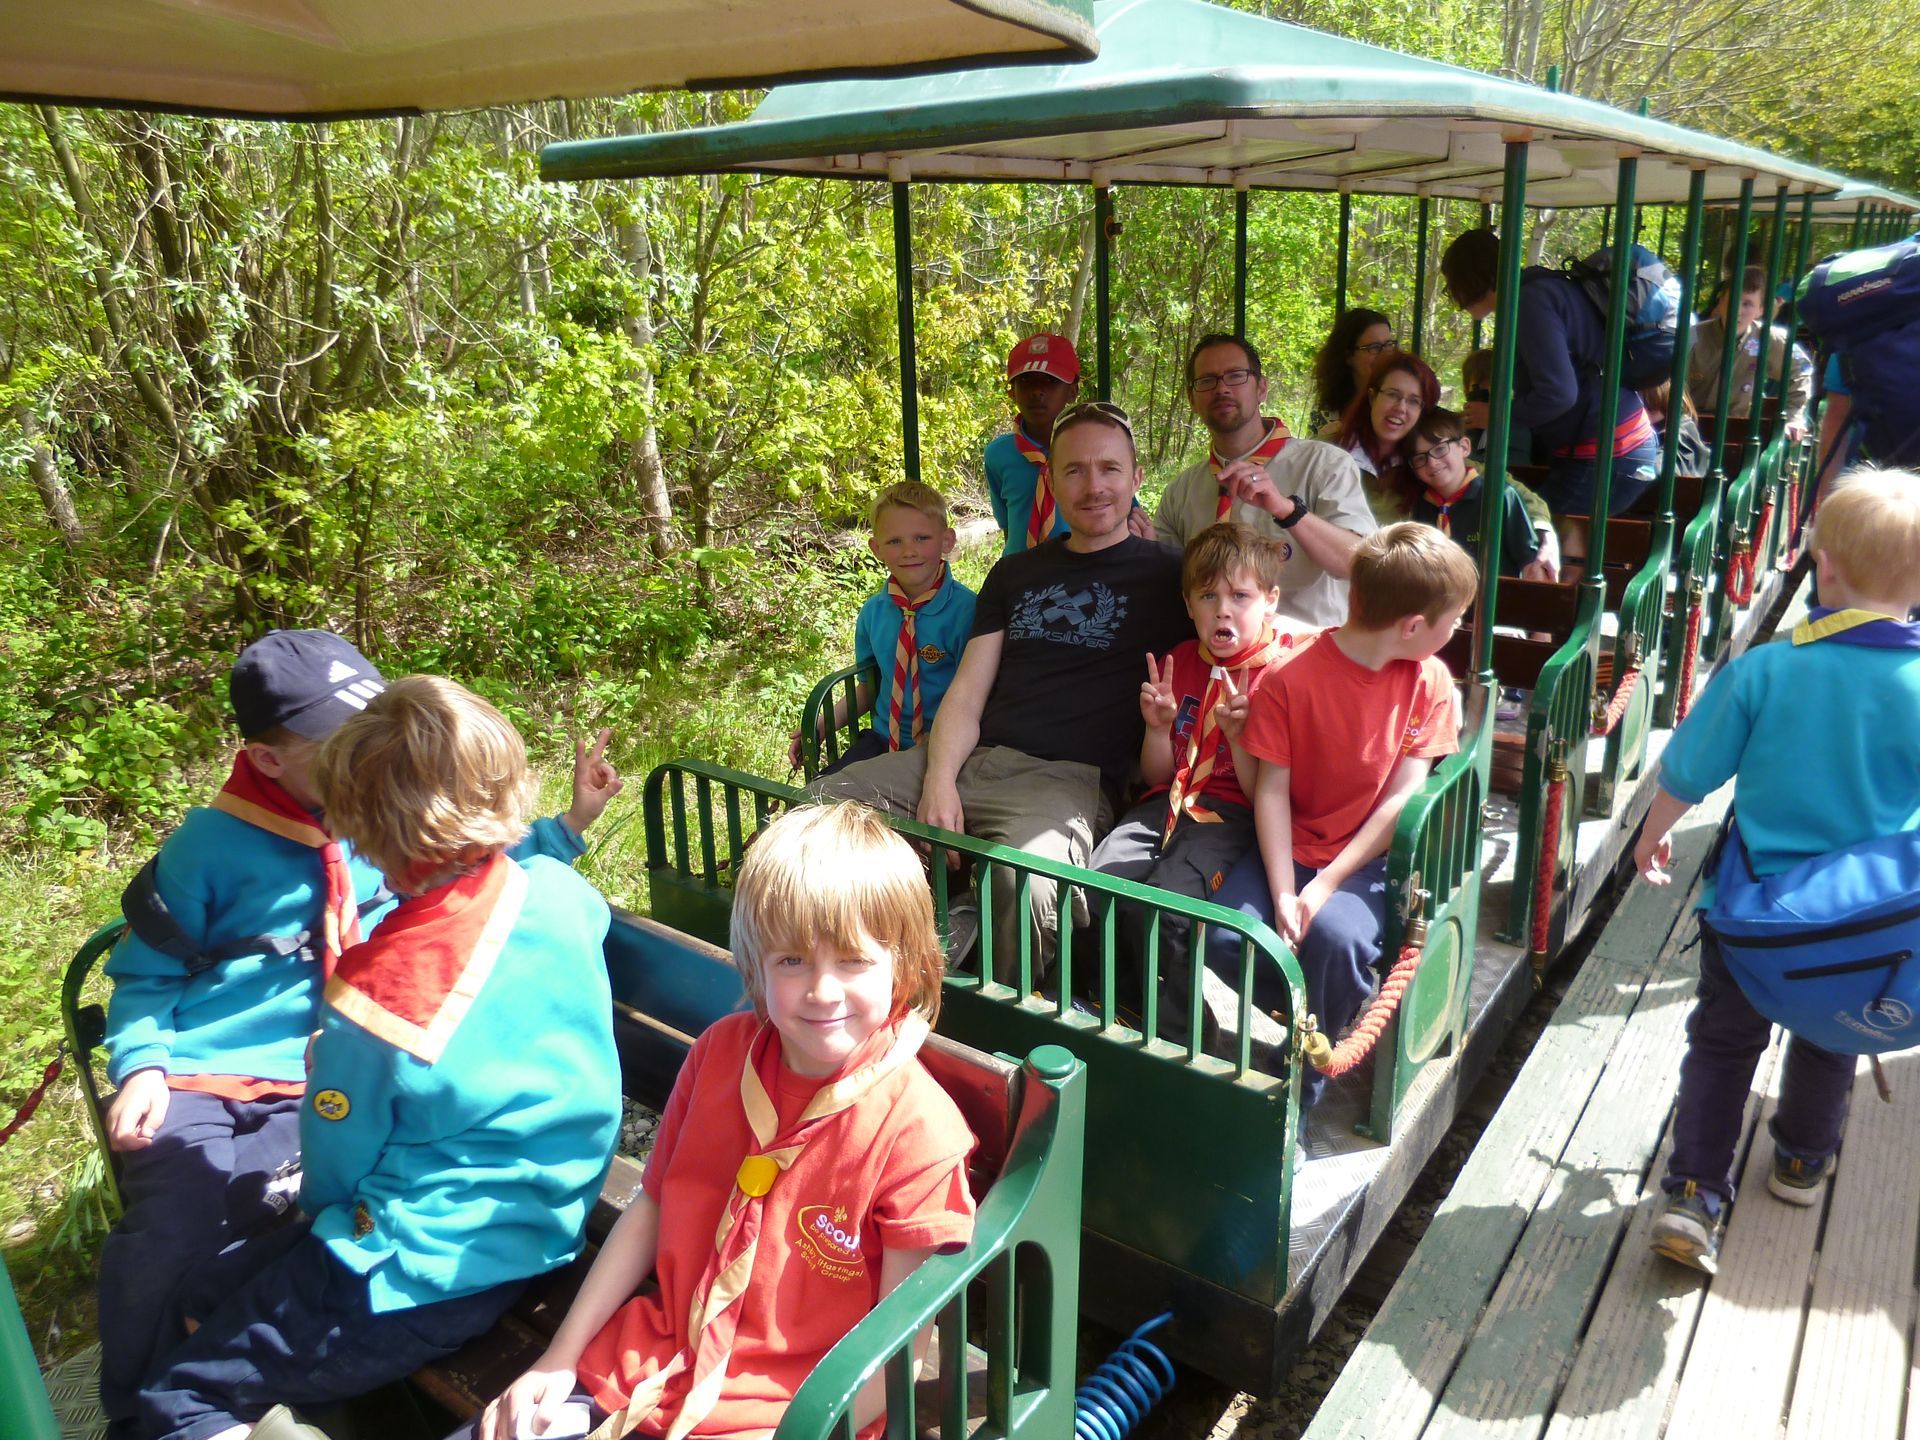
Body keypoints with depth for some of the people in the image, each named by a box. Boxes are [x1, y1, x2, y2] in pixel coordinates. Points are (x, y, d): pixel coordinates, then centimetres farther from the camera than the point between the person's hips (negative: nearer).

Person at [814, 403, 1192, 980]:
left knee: (1023, 874, -38)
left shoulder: (1166, 575, 8)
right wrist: (938, 781, -4)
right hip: (969, 759, 5)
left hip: (1069, 778, -5)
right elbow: (966, 693, 12)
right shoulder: (1015, 573, 21)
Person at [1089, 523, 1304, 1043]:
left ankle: (1177, 1036, -5)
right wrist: (1158, 727, -4)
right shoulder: (1178, 662, 14)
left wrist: (1238, 733, -20)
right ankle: (1127, 1005, 6)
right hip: (1167, 805, 6)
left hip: (1232, 815, -5)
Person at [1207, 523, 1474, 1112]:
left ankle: (1297, 1098, -8)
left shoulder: (1428, 681, -3)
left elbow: (1403, 798, -7)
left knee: (1335, 933, -31)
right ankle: (1317, 1014, 7)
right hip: (1291, 848, 0)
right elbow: (1272, 790, -8)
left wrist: (1327, 885, -17)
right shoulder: (1290, 676, -10)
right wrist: (1283, 893, -18)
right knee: (1221, 937, -24)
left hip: (1370, 858, 0)